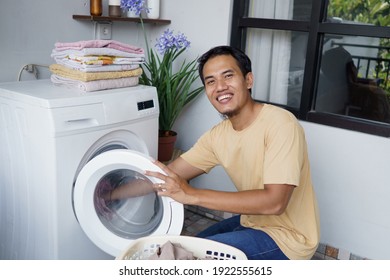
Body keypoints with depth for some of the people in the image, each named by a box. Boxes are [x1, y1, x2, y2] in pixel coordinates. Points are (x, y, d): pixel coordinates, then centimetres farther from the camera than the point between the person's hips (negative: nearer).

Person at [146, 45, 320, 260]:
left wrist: (193, 195, -35)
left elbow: (274, 202, -34)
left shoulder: (280, 123, -25)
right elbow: (168, 175, 1)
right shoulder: (218, 135, -2)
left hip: (287, 236, -7)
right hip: (252, 222, 7)